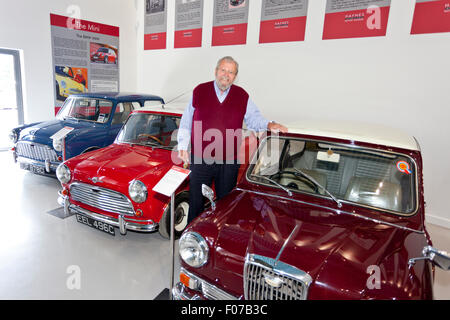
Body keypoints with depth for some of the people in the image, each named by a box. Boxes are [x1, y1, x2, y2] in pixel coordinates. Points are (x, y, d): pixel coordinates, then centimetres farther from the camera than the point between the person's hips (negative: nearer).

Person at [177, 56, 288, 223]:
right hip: (199, 159, 0)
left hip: (229, 162, 1)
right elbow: (186, 122, 8)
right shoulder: (199, 91, 5)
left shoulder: (242, 96, 6)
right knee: (196, 203, 9)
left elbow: (254, 119, 8)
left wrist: (269, 125, -14)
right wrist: (183, 147, 3)